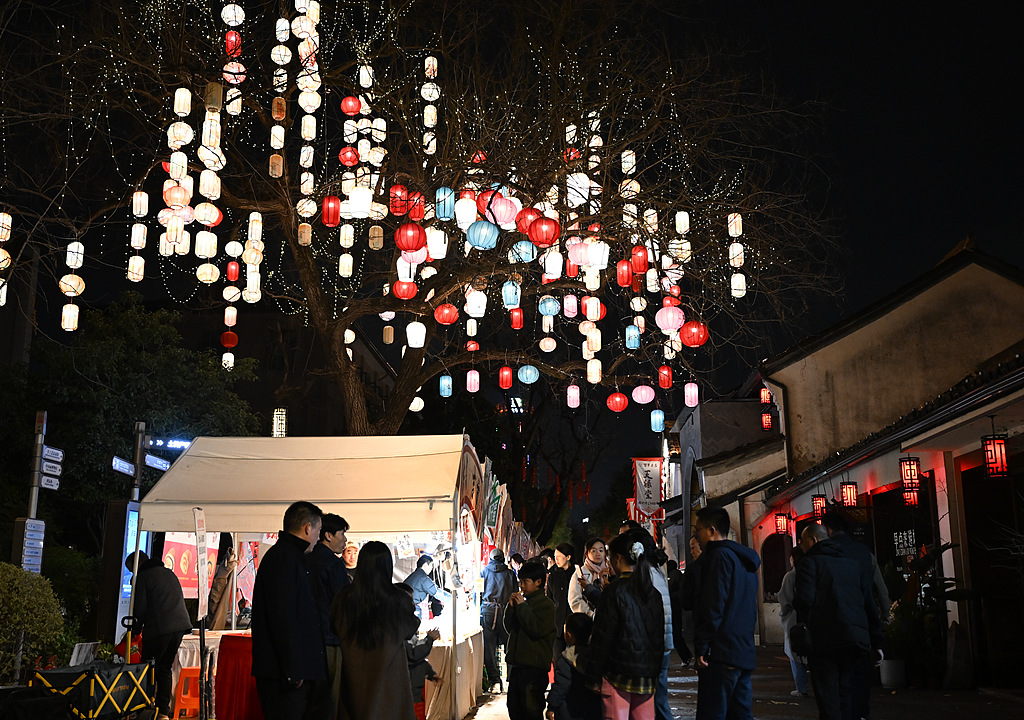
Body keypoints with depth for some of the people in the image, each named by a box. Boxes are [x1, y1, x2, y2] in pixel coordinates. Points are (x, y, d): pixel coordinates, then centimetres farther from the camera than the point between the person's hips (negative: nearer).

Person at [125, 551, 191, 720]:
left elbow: (139, 609, -7)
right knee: (165, 669, 13)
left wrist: (135, 631, 7)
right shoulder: (169, 573, 21)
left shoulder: (142, 577, -2)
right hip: (180, 626, 7)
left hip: (158, 630, -7)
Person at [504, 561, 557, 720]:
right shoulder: (522, 600, 13)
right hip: (516, 663, 7)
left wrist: (522, 606, -14)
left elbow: (537, 629, -20)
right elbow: (509, 628, 15)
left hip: (534, 666, -7)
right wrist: (511, 606, 2)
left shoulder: (546, 604, -6)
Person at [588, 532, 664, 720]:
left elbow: (603, 635, -10)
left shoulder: (615, 590, -11)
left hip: (620, 671, -6)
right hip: (648, 673, 6)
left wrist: (596, 672, -3)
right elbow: (659, 634, 15)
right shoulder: (653, 592, 9)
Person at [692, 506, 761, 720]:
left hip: (722, 654, -10)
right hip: (744, 654, 10)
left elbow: (713, 607, -17)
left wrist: (702, 647, -14)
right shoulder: (745, 559, 20)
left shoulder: (719, 556, -10)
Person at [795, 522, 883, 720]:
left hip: (824, 638, -6)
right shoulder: (855, 562, 16)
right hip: (856, 636, 6)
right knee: (845, 692, 15)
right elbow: (870, 604, 14)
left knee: (828, 698, -3)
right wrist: (876, 642, 16)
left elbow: (804, 600, -16)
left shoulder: (809, 562, -3)